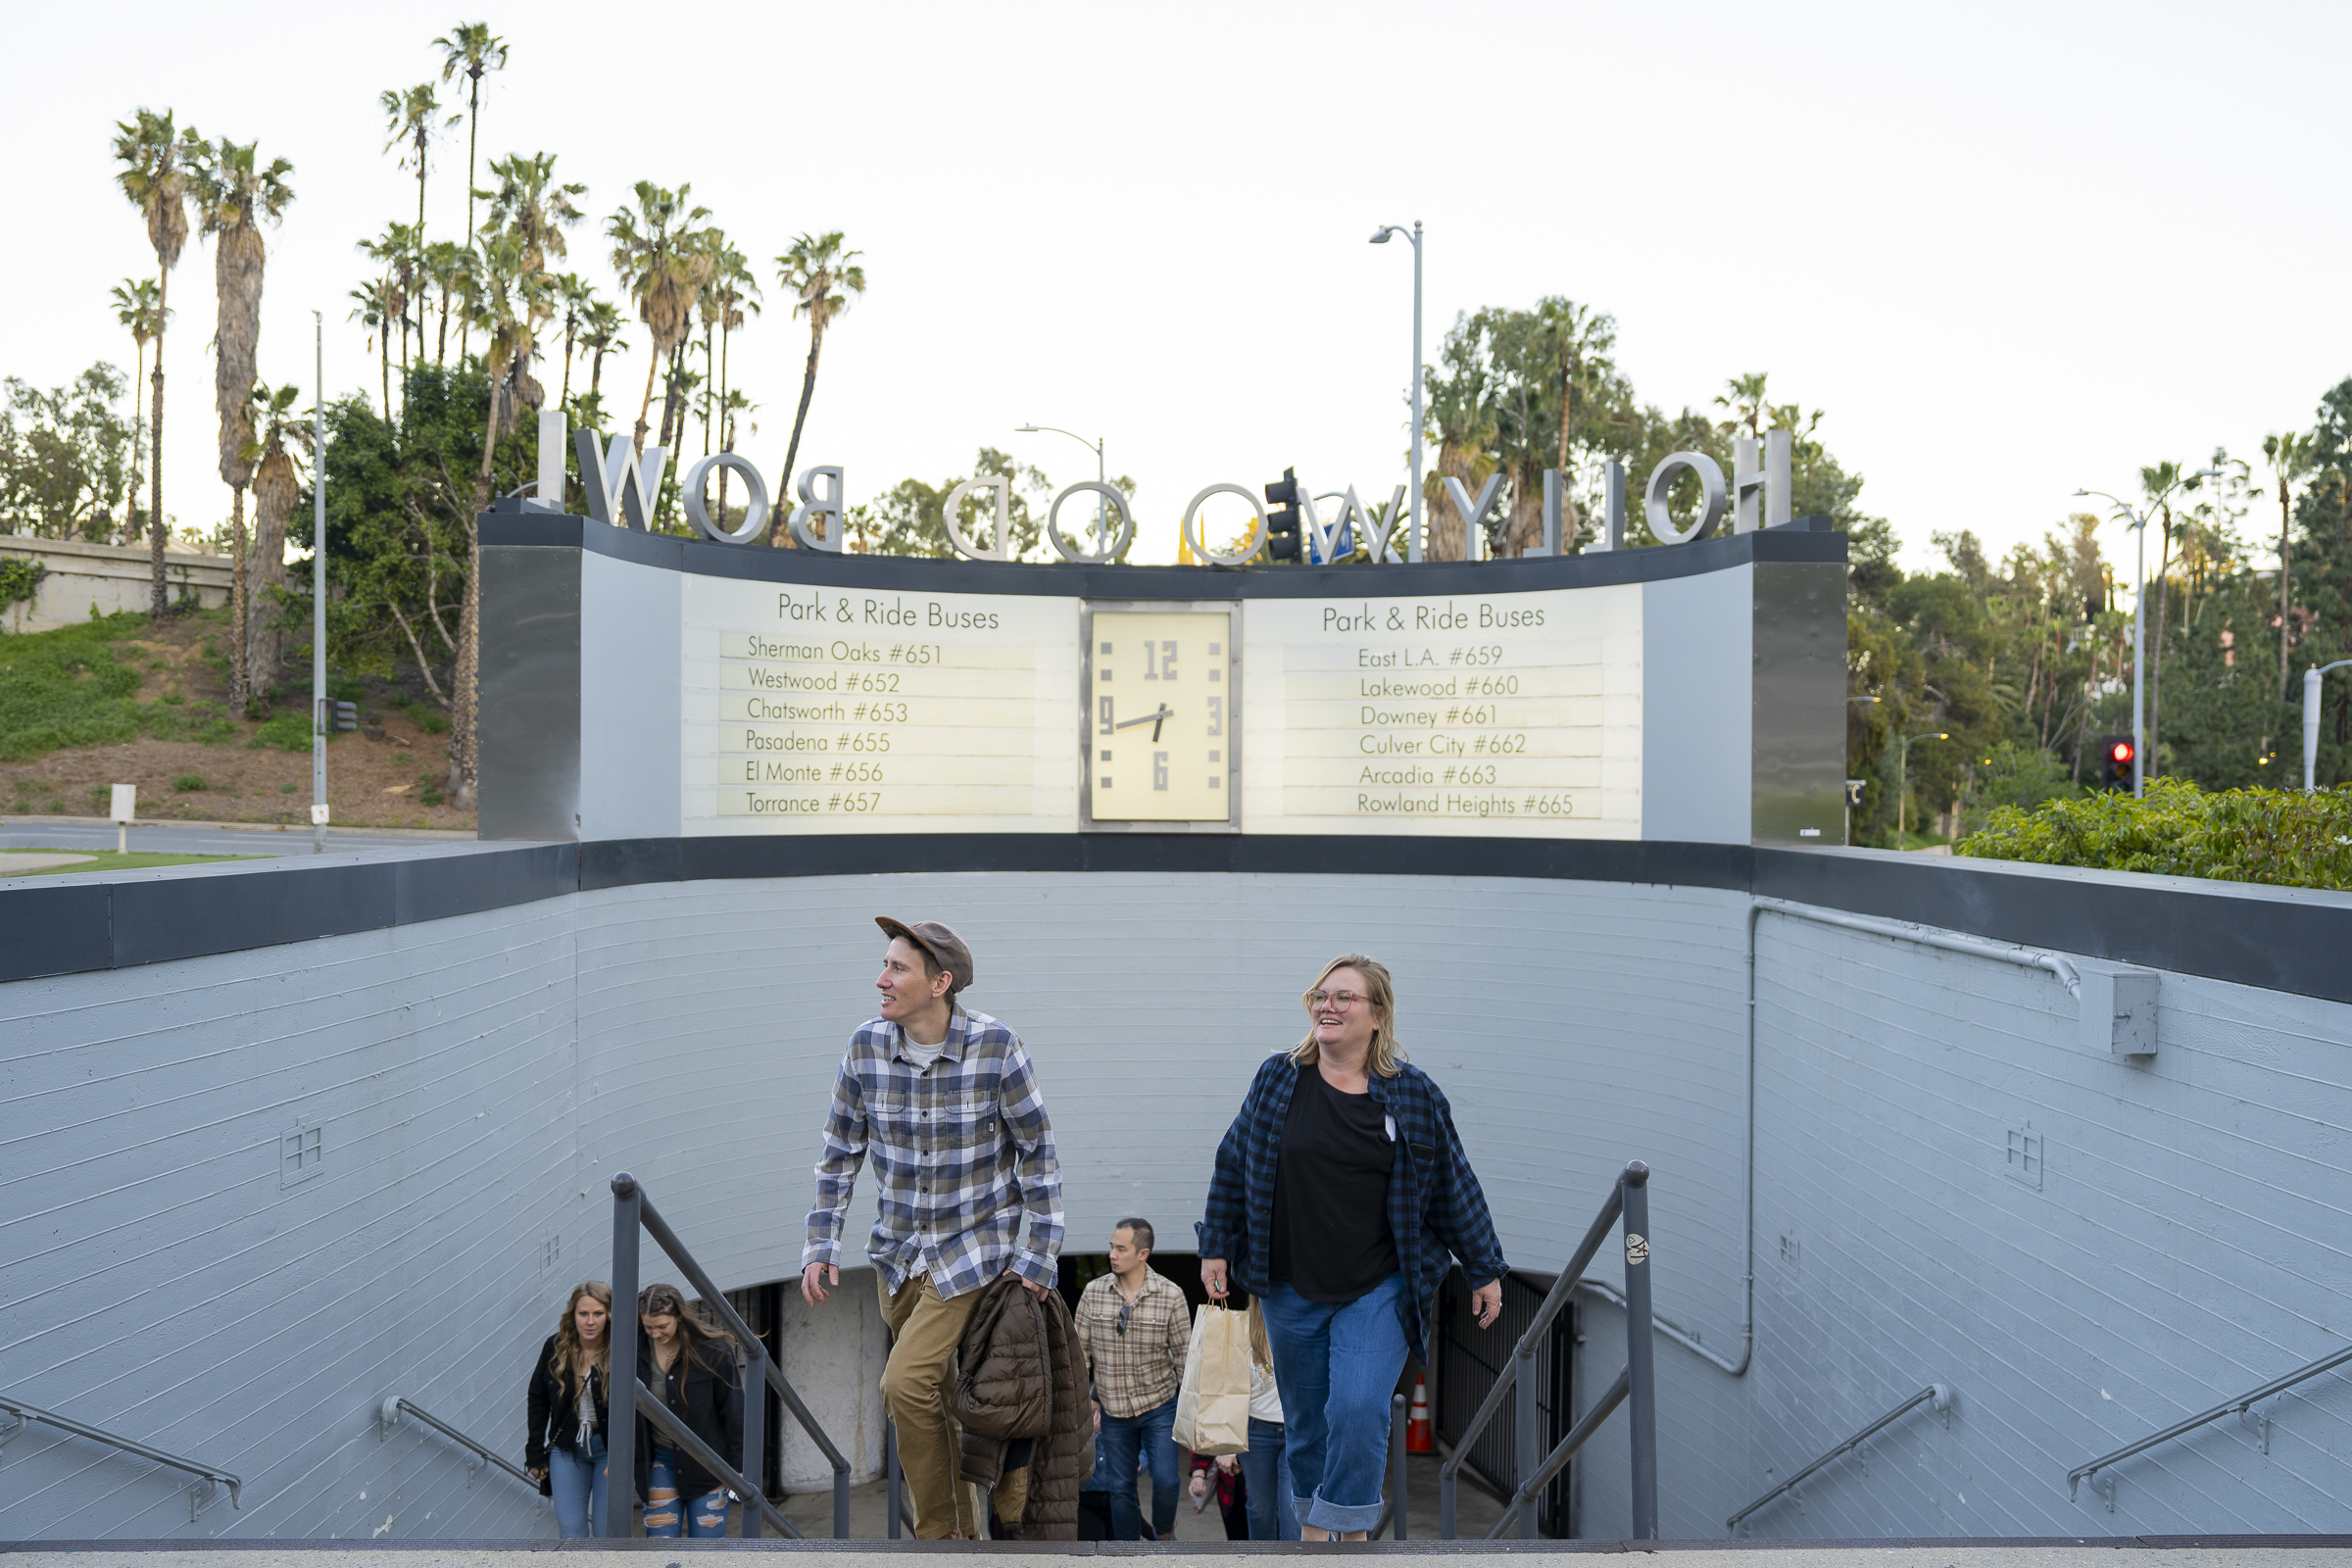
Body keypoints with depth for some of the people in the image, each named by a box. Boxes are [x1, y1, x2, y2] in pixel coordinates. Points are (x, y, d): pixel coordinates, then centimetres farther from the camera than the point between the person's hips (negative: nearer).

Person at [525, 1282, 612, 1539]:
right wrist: (535, 1453, 8)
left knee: (607, 1531, 2)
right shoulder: (555, 1347, -4)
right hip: (567, 1449, 3)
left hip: (610, 1449, -3)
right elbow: (538, 1401, 8)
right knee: (571, 1530, 1)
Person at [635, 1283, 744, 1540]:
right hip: (659, 1460, 3)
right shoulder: (635, 1349, -5)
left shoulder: (713, 1350, -14)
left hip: (707, 1461, -3)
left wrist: (740, 1468, -8)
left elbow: (734, 1410, -9)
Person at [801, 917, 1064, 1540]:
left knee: (906, 1382, -17)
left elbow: (1038, 1154, -10)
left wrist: (1040, 1256, -8)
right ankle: (963, 1531, 34)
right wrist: (821, 1244, -1)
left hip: (973, 1248, -5)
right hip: (898, 1250, 5)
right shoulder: (866, 1046, -9)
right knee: (936, 1396, 15)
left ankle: (938, 1532, 4)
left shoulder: (995, 1047, -19)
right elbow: (840, 1152, 4)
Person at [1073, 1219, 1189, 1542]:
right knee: (1121, 1488, 8)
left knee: (1165, 1480, -7)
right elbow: (1080, 1350, 3)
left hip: (1159, 1405, -2)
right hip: (1114, 1409, 2)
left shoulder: (1170, 1295, -10)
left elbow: (1184, 1355, -3)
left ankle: (1162, 1535, 22)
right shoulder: (1093, 1292, -5)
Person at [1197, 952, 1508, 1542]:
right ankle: (1311, 1526, 34)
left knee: (1358, 1412, -13)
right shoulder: (1277, 1079, -1)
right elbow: (1235, 1165, 8)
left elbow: (1455, 1186, 4)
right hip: (1290, 1289, 2)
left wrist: (1485, 1271, 7)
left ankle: (1350, 1530, 7)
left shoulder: (1414, 1094, -4)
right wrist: (1217, 1246, 7)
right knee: (1305, 1419, 13)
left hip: (1378, 1290, -2)